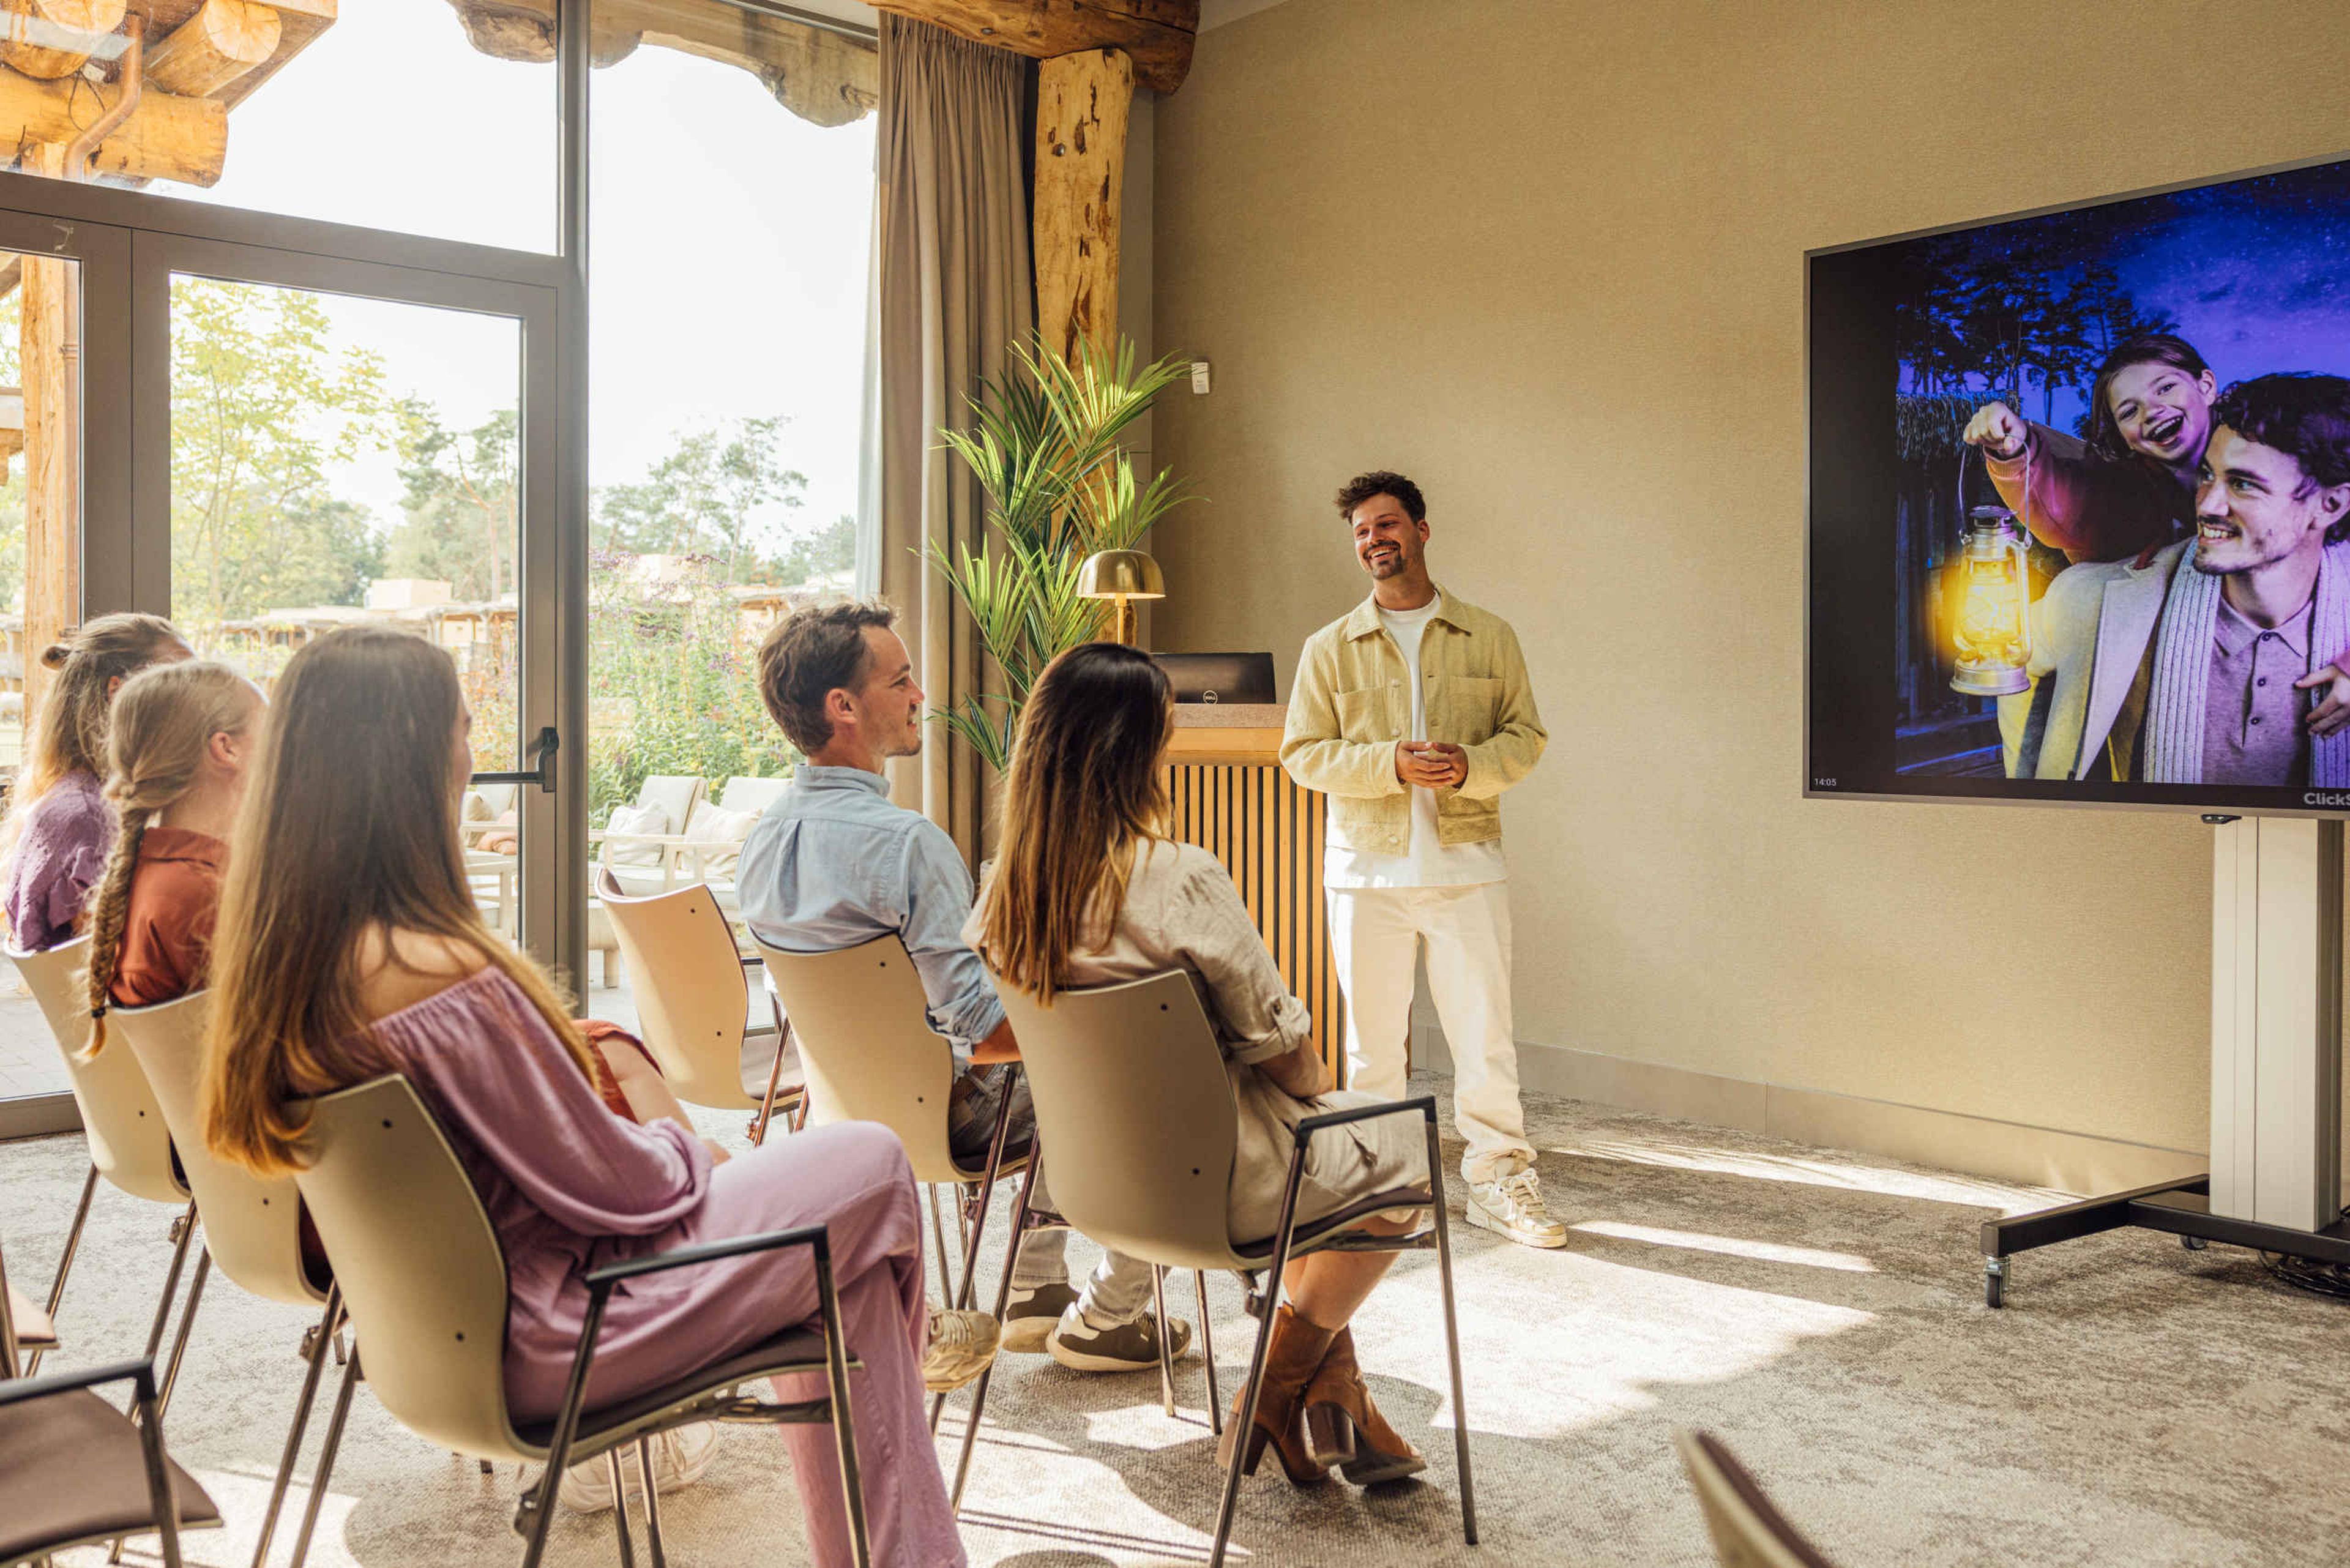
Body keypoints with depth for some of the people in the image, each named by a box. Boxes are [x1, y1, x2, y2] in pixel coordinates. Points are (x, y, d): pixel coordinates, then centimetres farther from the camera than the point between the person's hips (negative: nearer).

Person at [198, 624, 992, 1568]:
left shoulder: (277, 945, -3)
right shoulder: (443, 975, -31)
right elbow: (613, 1185, -21)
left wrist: (548, 1040, 7)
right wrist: (690, 1152, -1)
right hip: (530, 1341, -9)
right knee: (873, 1168, 2)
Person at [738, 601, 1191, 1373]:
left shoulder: (763, 838, -3)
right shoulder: (905, 841, -30)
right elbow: (986, 1031, -28)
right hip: (945, 1112, -8)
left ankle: (1034, 1292, 34)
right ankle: (1102, 1319, 20)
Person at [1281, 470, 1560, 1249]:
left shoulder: (1489, 638, 7)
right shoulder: (1330, 649, 6)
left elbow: (1527, 735, 7)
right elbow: (1302, 753, 1)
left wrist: (1471, 766, -15)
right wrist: (1392, 765, -14)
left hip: (1466, 864, 0)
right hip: (1366, 868, 1)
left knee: (1485, 1029, -1)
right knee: (1372, 1036, 6)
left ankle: (1498, 1181, 10)